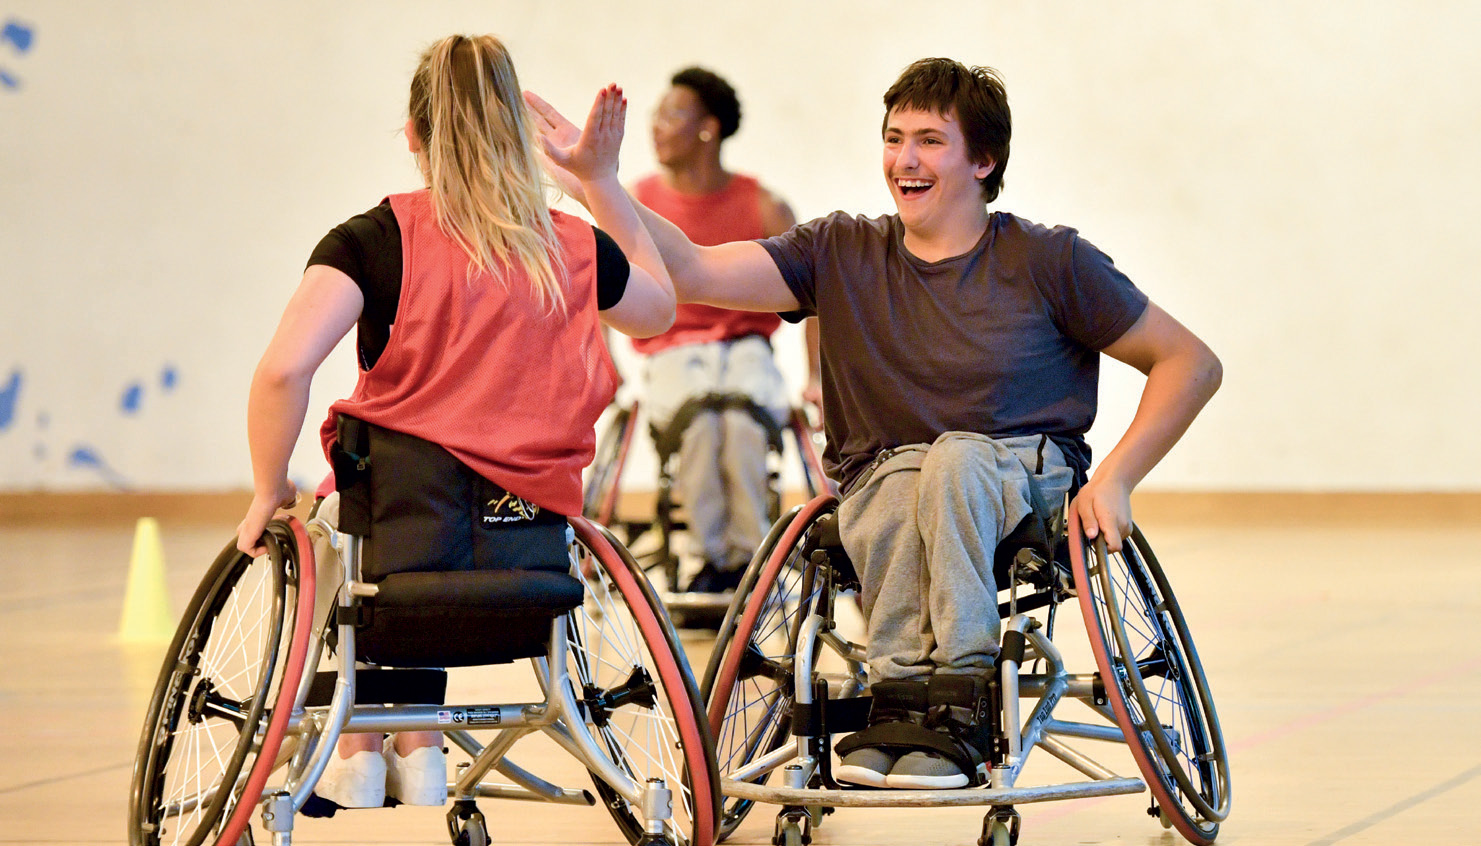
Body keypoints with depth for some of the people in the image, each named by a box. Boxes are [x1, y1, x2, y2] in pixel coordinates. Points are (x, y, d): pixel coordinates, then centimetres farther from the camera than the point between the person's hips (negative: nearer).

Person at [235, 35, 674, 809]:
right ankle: (416, 754, 29)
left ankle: (355, 757, 28)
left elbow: (283, 371, -21)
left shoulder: (377, 240, -7)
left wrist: (269, 493, -7)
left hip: (403, 554, -3)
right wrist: (600, 178, 29)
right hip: (535, 559, 3)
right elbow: (661, 304, 27)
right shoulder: (575, 251, 3)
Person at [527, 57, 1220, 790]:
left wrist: (1114, 479, -8)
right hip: (880, 488, 2)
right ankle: (902, 699, -36)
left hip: (1023, 483, -1)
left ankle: (955, 704, -35)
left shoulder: (1046, 261, 1)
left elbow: (1193, 363, 3)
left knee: (955, 458, -36)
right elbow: (691, 271, -3)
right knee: (903, 480, -35)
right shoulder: (842, 254, 7)